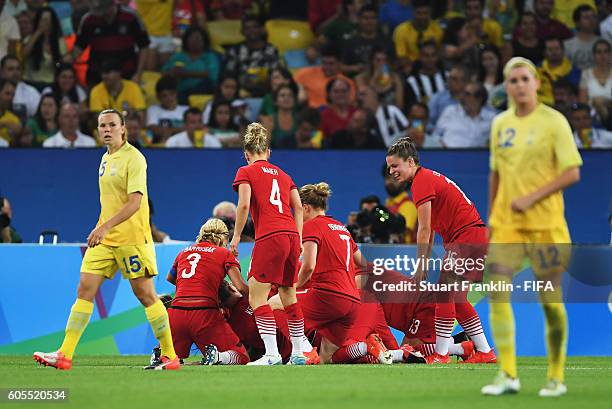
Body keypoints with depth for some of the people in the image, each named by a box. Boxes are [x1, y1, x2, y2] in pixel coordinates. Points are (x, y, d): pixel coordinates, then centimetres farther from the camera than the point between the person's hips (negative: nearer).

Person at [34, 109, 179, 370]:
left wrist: (106, 227, -28)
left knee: (146, 295, -3)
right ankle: (64, 355, -5)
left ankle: (170, 356, 6)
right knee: (85, 289, -2)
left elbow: (135, 202, -21)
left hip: (131, 238, -8)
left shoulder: (133, 158, -11)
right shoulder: (106, 158, 14)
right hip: (104, 239, 8)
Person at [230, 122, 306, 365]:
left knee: (257, 298, -5)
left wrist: (236, 237, -2)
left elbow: (244, 205, -7)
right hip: (292, 236, 6)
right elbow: (298, 207, 14)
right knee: (289, 297, 16)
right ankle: (297, 353, 18)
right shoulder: (283, 174, 22)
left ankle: (272, 354, -16)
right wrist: (298, 240, 16)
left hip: (269, 236, -6)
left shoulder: (246, 172, 6)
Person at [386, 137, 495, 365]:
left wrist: (419, 267, -12)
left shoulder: (421, 182, -12)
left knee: (445, 296, -11)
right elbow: (431, 230, 21)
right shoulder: (429, 178, 18)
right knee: (456, 298, 14)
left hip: (466, 237, -10)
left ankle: (440, 355, -14)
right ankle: (484, 352, 17)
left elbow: (424, 230, -15)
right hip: (477, 235, 10)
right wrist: (425, 263, 19)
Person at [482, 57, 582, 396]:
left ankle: (556, 377, 10)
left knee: (550, 299, 0)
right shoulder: (500, 123, 10)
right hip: (505, 223, 4)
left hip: (544, 223, -4)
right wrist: (490, 216, 13)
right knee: (497, 294, -6)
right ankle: (507, 374, 0)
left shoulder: (553, 121, -6)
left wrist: (531, 198, -17)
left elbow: (572, 173, -10)